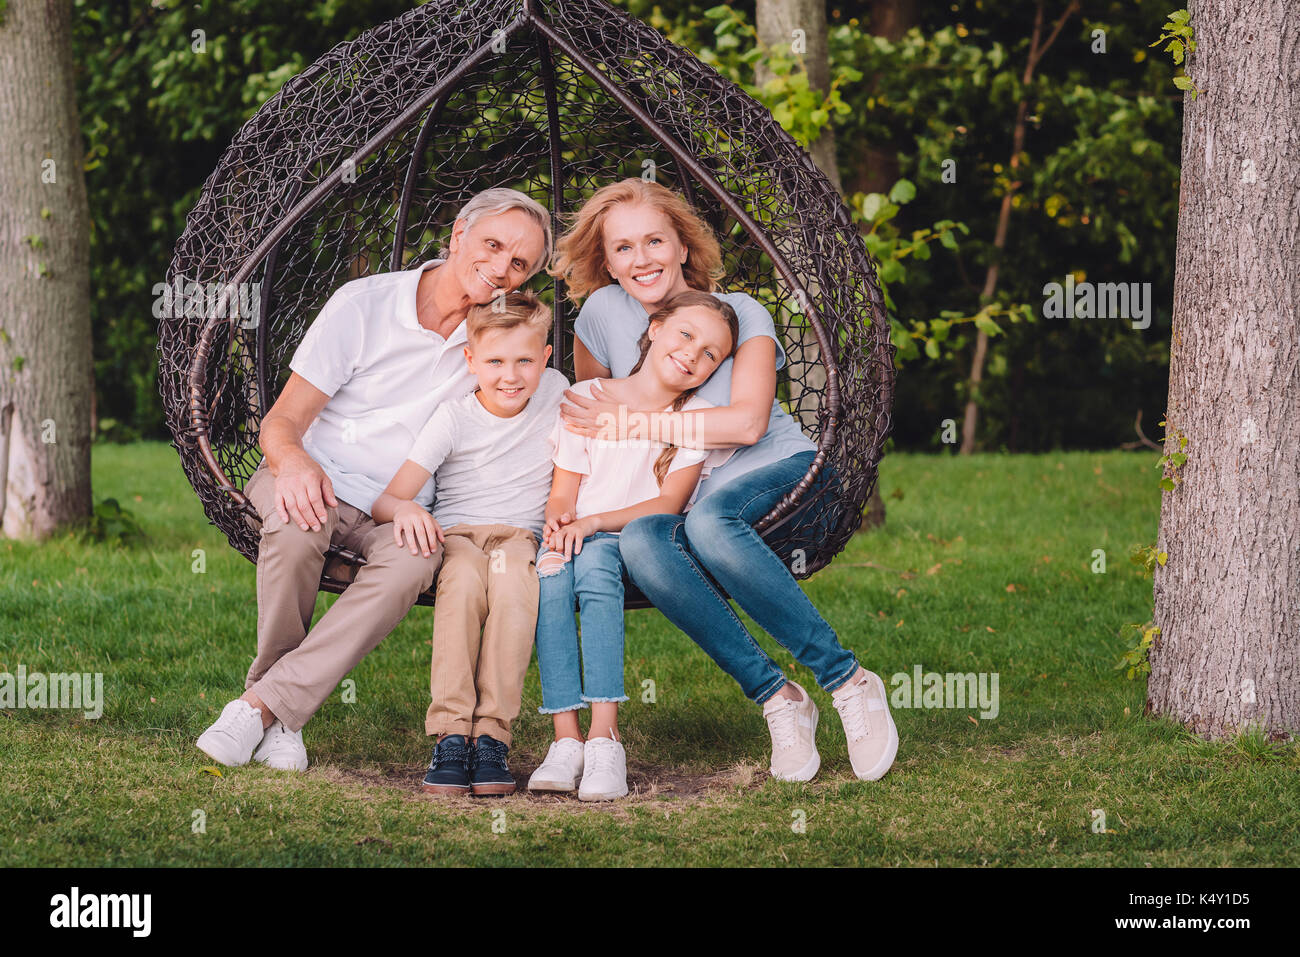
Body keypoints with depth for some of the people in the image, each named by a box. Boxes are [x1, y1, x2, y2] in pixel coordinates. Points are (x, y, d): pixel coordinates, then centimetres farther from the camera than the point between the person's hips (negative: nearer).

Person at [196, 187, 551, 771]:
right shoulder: (365, 304, -6)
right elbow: (281, 421, -7)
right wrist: (293, 460, -32)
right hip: (318, 480, -2)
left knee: (417, 557, -35)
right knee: (298, 523, -38)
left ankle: (264, 705, -33)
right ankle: (282, 721, -20)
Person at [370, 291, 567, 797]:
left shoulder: (554, 391, 4)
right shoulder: (454, 418, -4)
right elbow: (385, 501, -10)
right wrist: (405, 509, -35)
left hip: (520, 534, 1)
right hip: (456, 533, -1)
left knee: (513, 578, -37)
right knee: (463, 578, -39)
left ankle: (491, 736, -39)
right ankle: (449, 735, -40)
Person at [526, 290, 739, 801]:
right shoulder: (586, 398, 4)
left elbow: (669, 502, -7)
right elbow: (563, 491, 2)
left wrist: (595, 522, -20)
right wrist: (559, 524, -22)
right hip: (576, 536, 1)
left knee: (594, 563, -35)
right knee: (551, 575, -33)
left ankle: (604, 736, -43)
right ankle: (566, 737, -37)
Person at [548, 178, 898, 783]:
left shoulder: (739, 313, -4)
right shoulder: (603, 312, 3)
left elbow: (747, 422, -18)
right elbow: (586, 410, 20)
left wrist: (633, 424, -18)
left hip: (775, 469, -3)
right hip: (676, 498, 3)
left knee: (708, 520, -39)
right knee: (640, 542, -35)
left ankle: (848, 683, -31)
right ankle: (776, 699, -30)